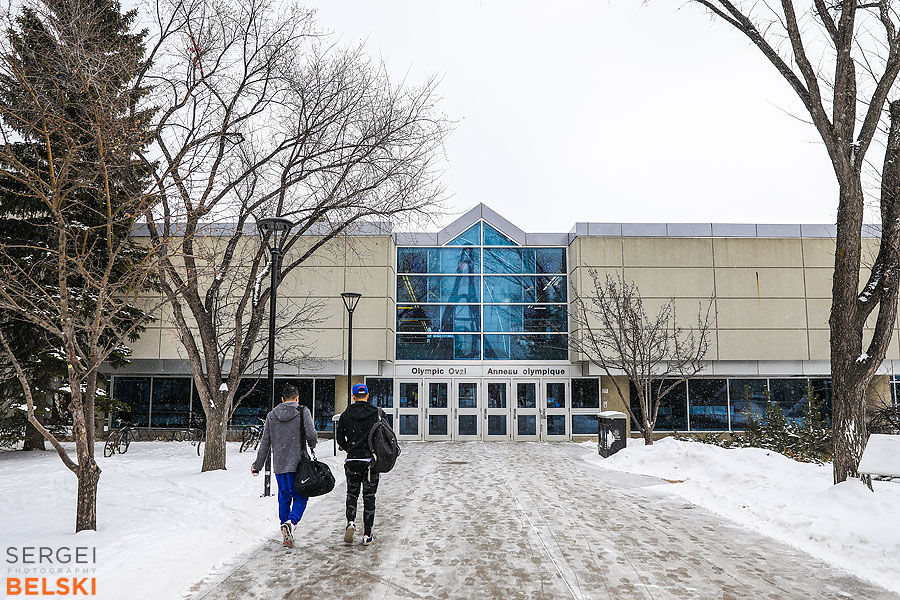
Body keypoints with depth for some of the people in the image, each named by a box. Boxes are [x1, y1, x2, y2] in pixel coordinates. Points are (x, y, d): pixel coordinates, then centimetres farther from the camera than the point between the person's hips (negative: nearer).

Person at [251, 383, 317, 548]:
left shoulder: (271, 415, 7)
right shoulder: (303, 412, -4)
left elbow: (265, 443, 9)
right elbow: (311, 434, -13)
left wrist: (258, 465, 17)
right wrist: (311, 445, 10)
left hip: (279, 464, 3)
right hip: (299, 463, -3)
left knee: (284, 497, 13)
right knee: (300, 496, 7)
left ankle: (287, 535, 14)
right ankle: (291, 522, -18)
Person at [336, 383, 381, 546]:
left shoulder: (346, 415, 0)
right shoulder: (377, 413, -1)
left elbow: (339, 438, 4)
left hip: (352, 461, 0)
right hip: (371, 461, 0)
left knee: (352, 494, 19)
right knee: (369, 497, 8)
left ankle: (351, 521, -4)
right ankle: (367, 535, 8)